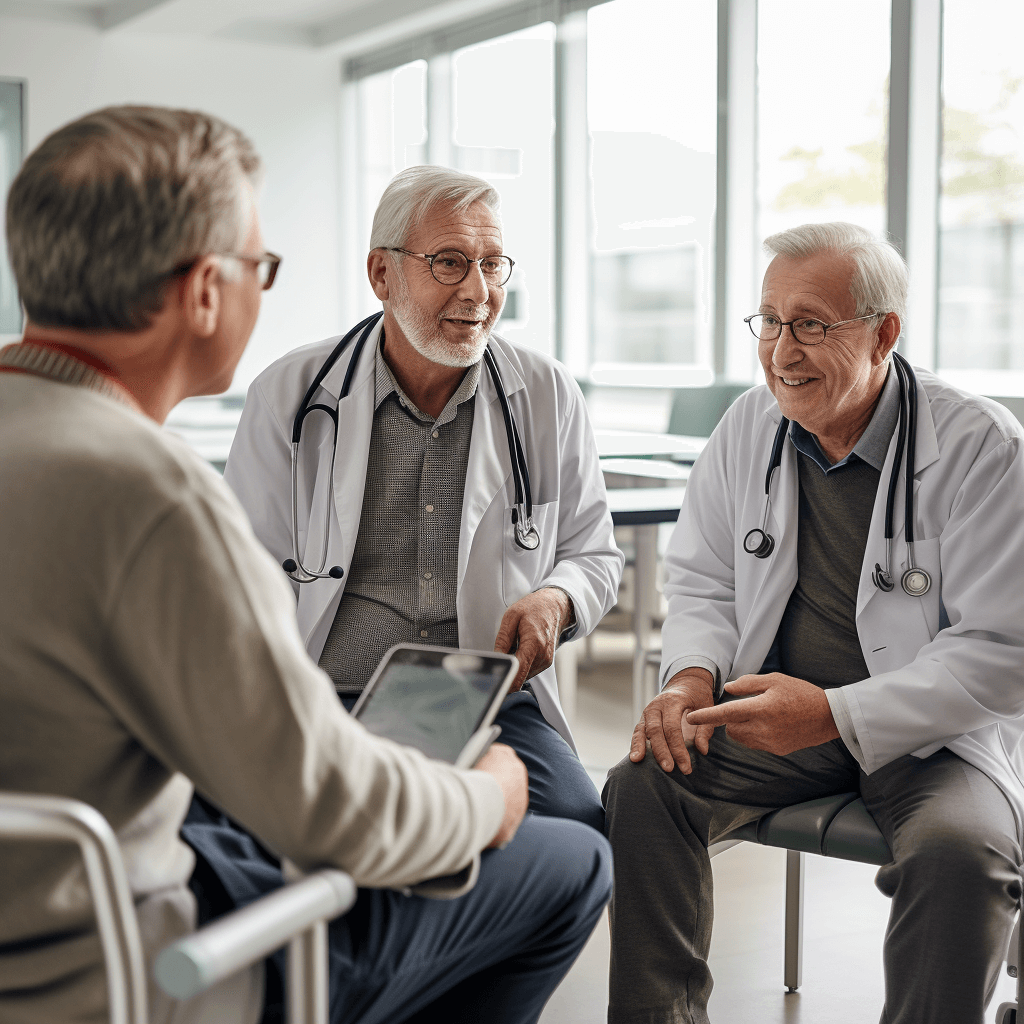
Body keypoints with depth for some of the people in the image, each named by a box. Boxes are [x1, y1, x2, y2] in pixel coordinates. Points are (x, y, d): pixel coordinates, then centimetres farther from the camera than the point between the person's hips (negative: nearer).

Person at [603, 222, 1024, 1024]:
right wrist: (694, 674, -10)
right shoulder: (748, 427, 3)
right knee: (643, 785, -19)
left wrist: (837, 714, -25)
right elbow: (701, 580, 13)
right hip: (776, 709, 4)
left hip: (933, 728, -4)